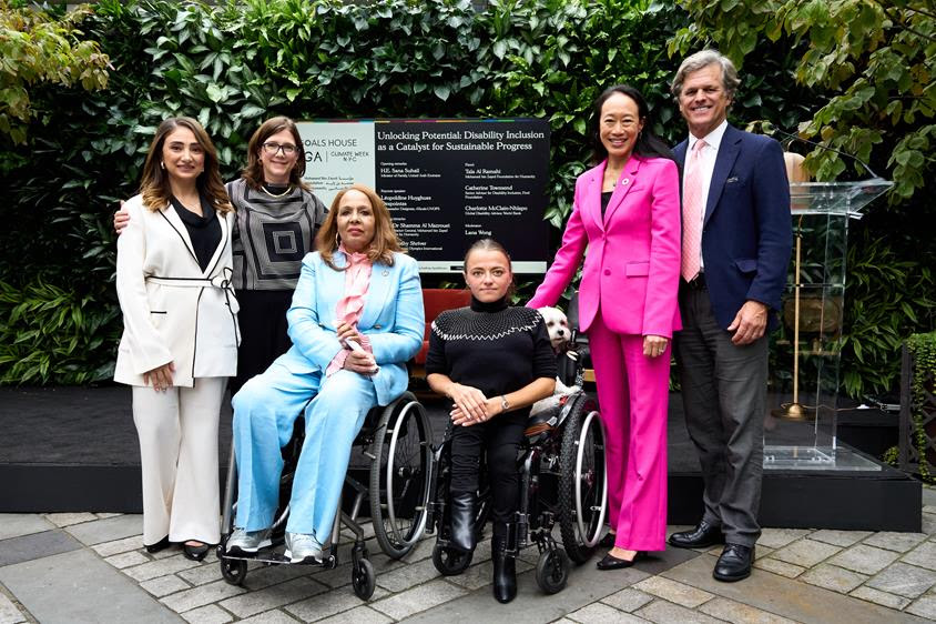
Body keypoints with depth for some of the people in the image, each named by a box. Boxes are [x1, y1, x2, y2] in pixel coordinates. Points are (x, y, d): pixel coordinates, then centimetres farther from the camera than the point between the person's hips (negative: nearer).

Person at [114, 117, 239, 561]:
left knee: (201, 432, 4)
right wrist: (150, 348, -13)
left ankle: (195, 525, 13)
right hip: (157, 336, -2)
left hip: (210, 337, 3)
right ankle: (161, 524, 17)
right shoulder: (140, 209, 3)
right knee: (158, 432, 0)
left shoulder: (223, 209, 13)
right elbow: (129, 283, -5)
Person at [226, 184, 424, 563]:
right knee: (252, 399, -28)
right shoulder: (316, 262, 20)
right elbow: (299, 321, 4)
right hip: (310, 359, 3)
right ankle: (253, 524, -17)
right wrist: (337, 355, -16)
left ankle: (306, 531, -35)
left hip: (373, 367, -2)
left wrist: (368, 347, -14)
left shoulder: (402, 266, 14)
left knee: (335, 402, -39)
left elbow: (411, 337, 7)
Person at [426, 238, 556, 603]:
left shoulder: (529, 320, 12)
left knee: (503, 457, -30)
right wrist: (458, 390, -8)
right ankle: (462, 511, -36)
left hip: (513, 414, 0)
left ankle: (503, 554, -15)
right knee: (469, 415, -34)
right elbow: (434, 374, 17)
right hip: (468, 413, 1)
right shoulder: (448, 322, 16)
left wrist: (499, 403, -11)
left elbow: (547, 382, 4)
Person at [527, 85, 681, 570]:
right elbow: (569, 252, 18)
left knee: (645, 421, -1)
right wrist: (533, 309, 14)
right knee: (612, 420, 12)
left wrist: (659, 322, -16)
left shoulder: (660, 170, -1)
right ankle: (619, 518, 24)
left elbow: (666, 249, -9)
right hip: (599, 309, 6)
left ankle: (638, 534, 7)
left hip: (643, 309, -6)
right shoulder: (586, 182, 15)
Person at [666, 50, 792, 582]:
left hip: (736, 309, -6)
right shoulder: (672, 160, 13)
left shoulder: (759, 153, -2)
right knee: (703, 424, 14)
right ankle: (716, 517, 28)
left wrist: (760, 301, -18)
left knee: (741, 427, 0)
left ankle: (741, 537, 11)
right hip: (686, 307, 6)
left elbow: (777, 236, -8)